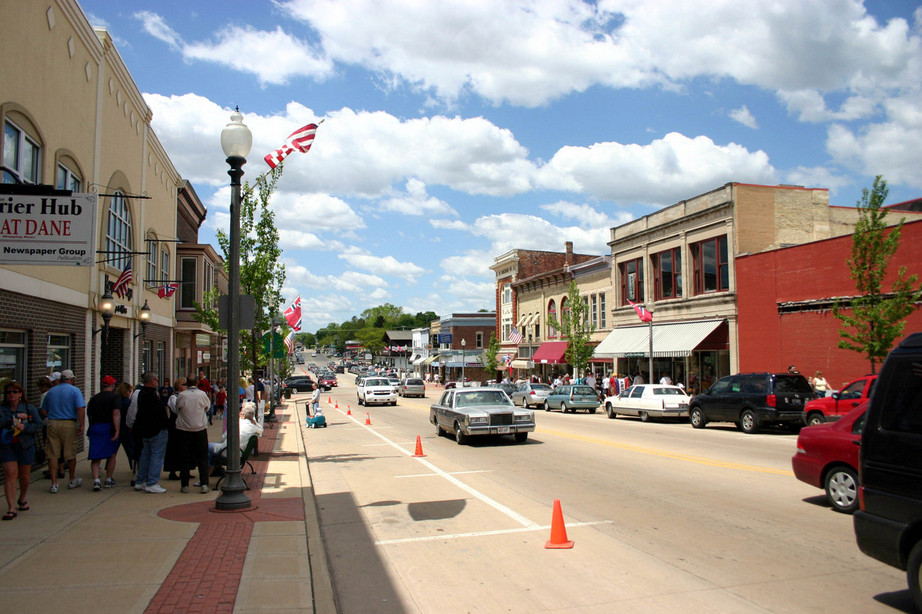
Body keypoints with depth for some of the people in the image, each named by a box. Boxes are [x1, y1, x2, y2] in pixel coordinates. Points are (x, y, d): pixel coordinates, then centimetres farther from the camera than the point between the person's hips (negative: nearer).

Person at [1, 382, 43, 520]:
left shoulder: (30, 408, 2)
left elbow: (39, 426, -3)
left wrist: (24, 427, -17)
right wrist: (15, 417, -19)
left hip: (25, 446, 0)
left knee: (24, 476, 10)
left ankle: (22, 499, 38)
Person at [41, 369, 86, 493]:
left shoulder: (51, 391, 12)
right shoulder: (75, 390, -2)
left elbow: (43, 410, 16)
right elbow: (81, 409, -13)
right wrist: (81, 426, -12)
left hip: (52, 423, 3)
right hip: (69, 424, -3)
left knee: (53, 454, 5)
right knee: (70, 453, 9)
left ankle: (54, 483, 3)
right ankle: (72, 480, 23)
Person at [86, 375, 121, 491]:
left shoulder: (94, 398, 12)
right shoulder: (115, 397, -4)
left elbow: (89, 414, 15)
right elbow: (116, 414, -16)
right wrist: (117, 430, -20)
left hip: (95, 428, 4)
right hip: (109, 428, -3)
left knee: (95, 456, 3)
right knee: (111, 455, 11)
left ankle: (96, 480, -11)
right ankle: (109, 480, 17)